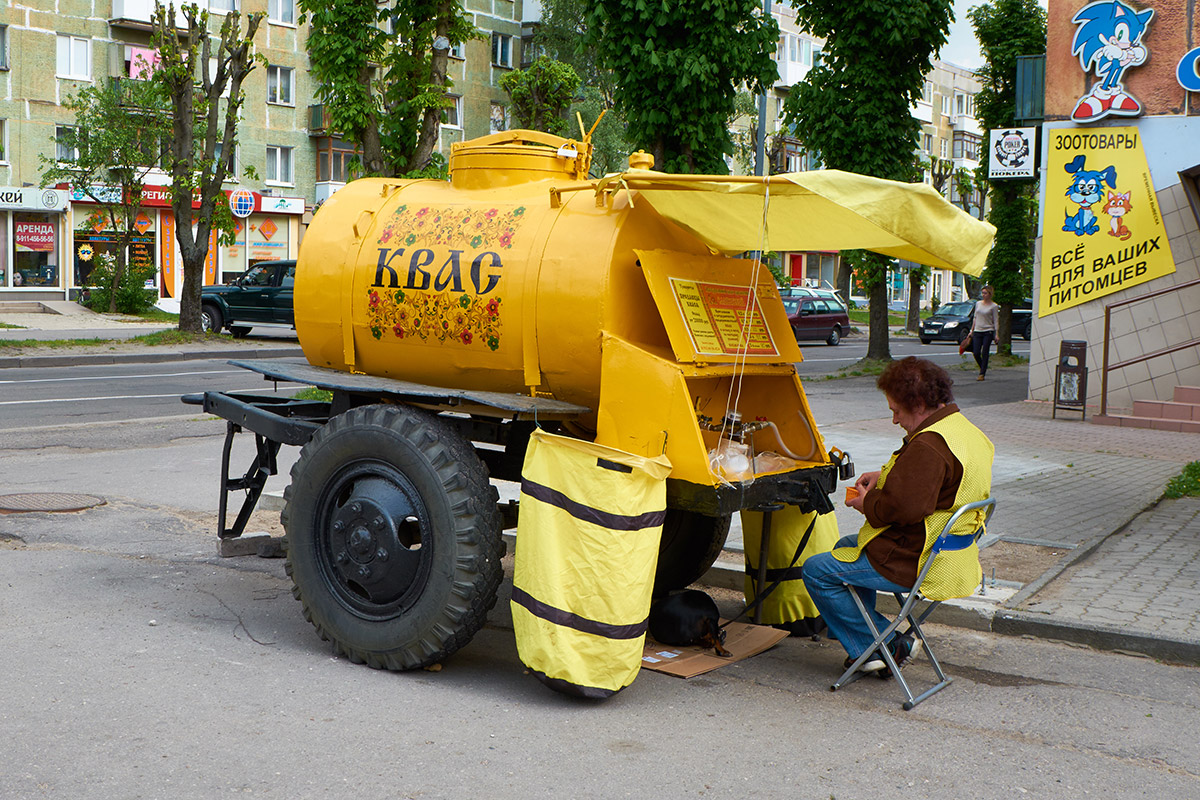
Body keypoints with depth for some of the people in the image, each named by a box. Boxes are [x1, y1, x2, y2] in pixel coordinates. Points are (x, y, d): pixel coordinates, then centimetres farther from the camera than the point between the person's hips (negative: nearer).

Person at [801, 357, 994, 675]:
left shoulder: (929, 444, -26)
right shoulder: (967, 431, 8)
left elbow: (900, 507, -31)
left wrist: (867, 504, -11)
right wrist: (884, 476, 11)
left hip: (914, 565, -11)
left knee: (816, 571, -4)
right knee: (845, 546, 29)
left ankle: (887, 645, 2)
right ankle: (868, 637, 26)